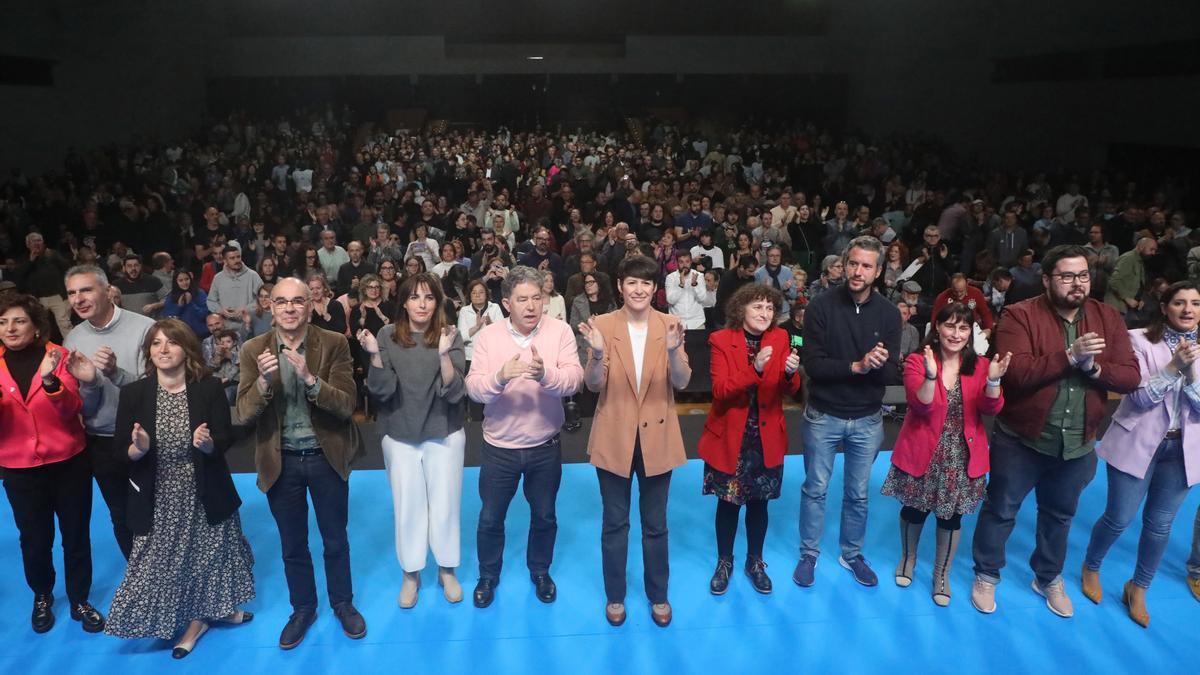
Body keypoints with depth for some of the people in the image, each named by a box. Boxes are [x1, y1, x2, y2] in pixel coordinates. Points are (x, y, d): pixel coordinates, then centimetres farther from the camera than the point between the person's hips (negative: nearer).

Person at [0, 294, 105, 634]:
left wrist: (50, 380, -33)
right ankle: (42, 597, 37)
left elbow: (72, 410, -16)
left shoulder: (57, 355, -7)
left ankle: (79, 600, 27)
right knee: (34, 539, 11)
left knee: (76, 535, 8)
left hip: (68, 462, -1)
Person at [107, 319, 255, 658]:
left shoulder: (209, 387, -10)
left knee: (209, 554, 16)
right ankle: (194, 619, 32)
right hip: (159, 500, 0)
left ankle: (215, 608, 42)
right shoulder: (133, 393, -8)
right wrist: (139, 448, -28)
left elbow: (227, 438, -10)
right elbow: (120, 450, -6)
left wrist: (208, 443, -32)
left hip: (204, 494, 0)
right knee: (166, 561, 9)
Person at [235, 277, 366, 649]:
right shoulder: (254, 350, -6)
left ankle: (343, 604, 38)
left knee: (335, 539, 16)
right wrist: (264, 381, -29)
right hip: (281, 461, 1)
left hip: (326, 457, -1)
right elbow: (245, 413, -9)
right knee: (292, 545, 17)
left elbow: (346, 405, -16)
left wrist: (310, 378, -32)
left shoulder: (334, 344, -10)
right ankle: (303, 608, 39)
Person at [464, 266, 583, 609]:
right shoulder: (487, 336, -9)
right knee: (490, 517, 16)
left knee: (544, 515, 19)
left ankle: (540, 571, 44)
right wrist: (501, 376, -37)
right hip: (499, 447, 0)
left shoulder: (560, 331, -10)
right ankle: (488, 575, 40)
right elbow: (473, 389, -16)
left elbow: (574, 378, -21)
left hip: (545, 446, 0)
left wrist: (545, 374, -42)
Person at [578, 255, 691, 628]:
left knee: (655, 523, 15)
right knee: (615, 523, 13)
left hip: (657, 437, 1)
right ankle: (615, 596, 32)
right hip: (614, 437, 0)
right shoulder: (602, 324, -6)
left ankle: (658, 595, 34)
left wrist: (672, 350, -32)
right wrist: (597, 353, -32)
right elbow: (593, 385, -12)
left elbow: (681, 382, -12)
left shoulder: (669, 324, -4)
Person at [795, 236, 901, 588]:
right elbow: (813, 365, -17)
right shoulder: (821, 305, -12)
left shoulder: (889, 314, -4)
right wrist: (857, 366, -28)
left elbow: (889, 374, -7)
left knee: (858, 494, 15)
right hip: (823, 415, -2)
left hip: (867, 419, 2)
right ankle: (809, 554, 28)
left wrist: (877, 365, -30)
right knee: (815, 489, 11)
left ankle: (852, 554, 35)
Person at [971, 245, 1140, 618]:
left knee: (1060, 515, 22)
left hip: (1078, 444, 4)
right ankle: (986, 576, 32)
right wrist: (1069, 356, -31)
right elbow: (1016, 372, -27)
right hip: (1021, 439, -4)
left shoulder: (1108, 318, -1)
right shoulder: (1020, 315, -16)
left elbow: (1131, 376, -5)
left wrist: (1093, 367, -22)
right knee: (1000, 511, 12)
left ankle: (1048, 579, 44)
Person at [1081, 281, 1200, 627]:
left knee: (1160, 524, 13)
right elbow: (1139, 398, -16)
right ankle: (1091, 568, 32)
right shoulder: (1141, 340, -10)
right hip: (1137, 445, -3)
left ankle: (1138, 590, 32)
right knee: (1118, 519, 5)